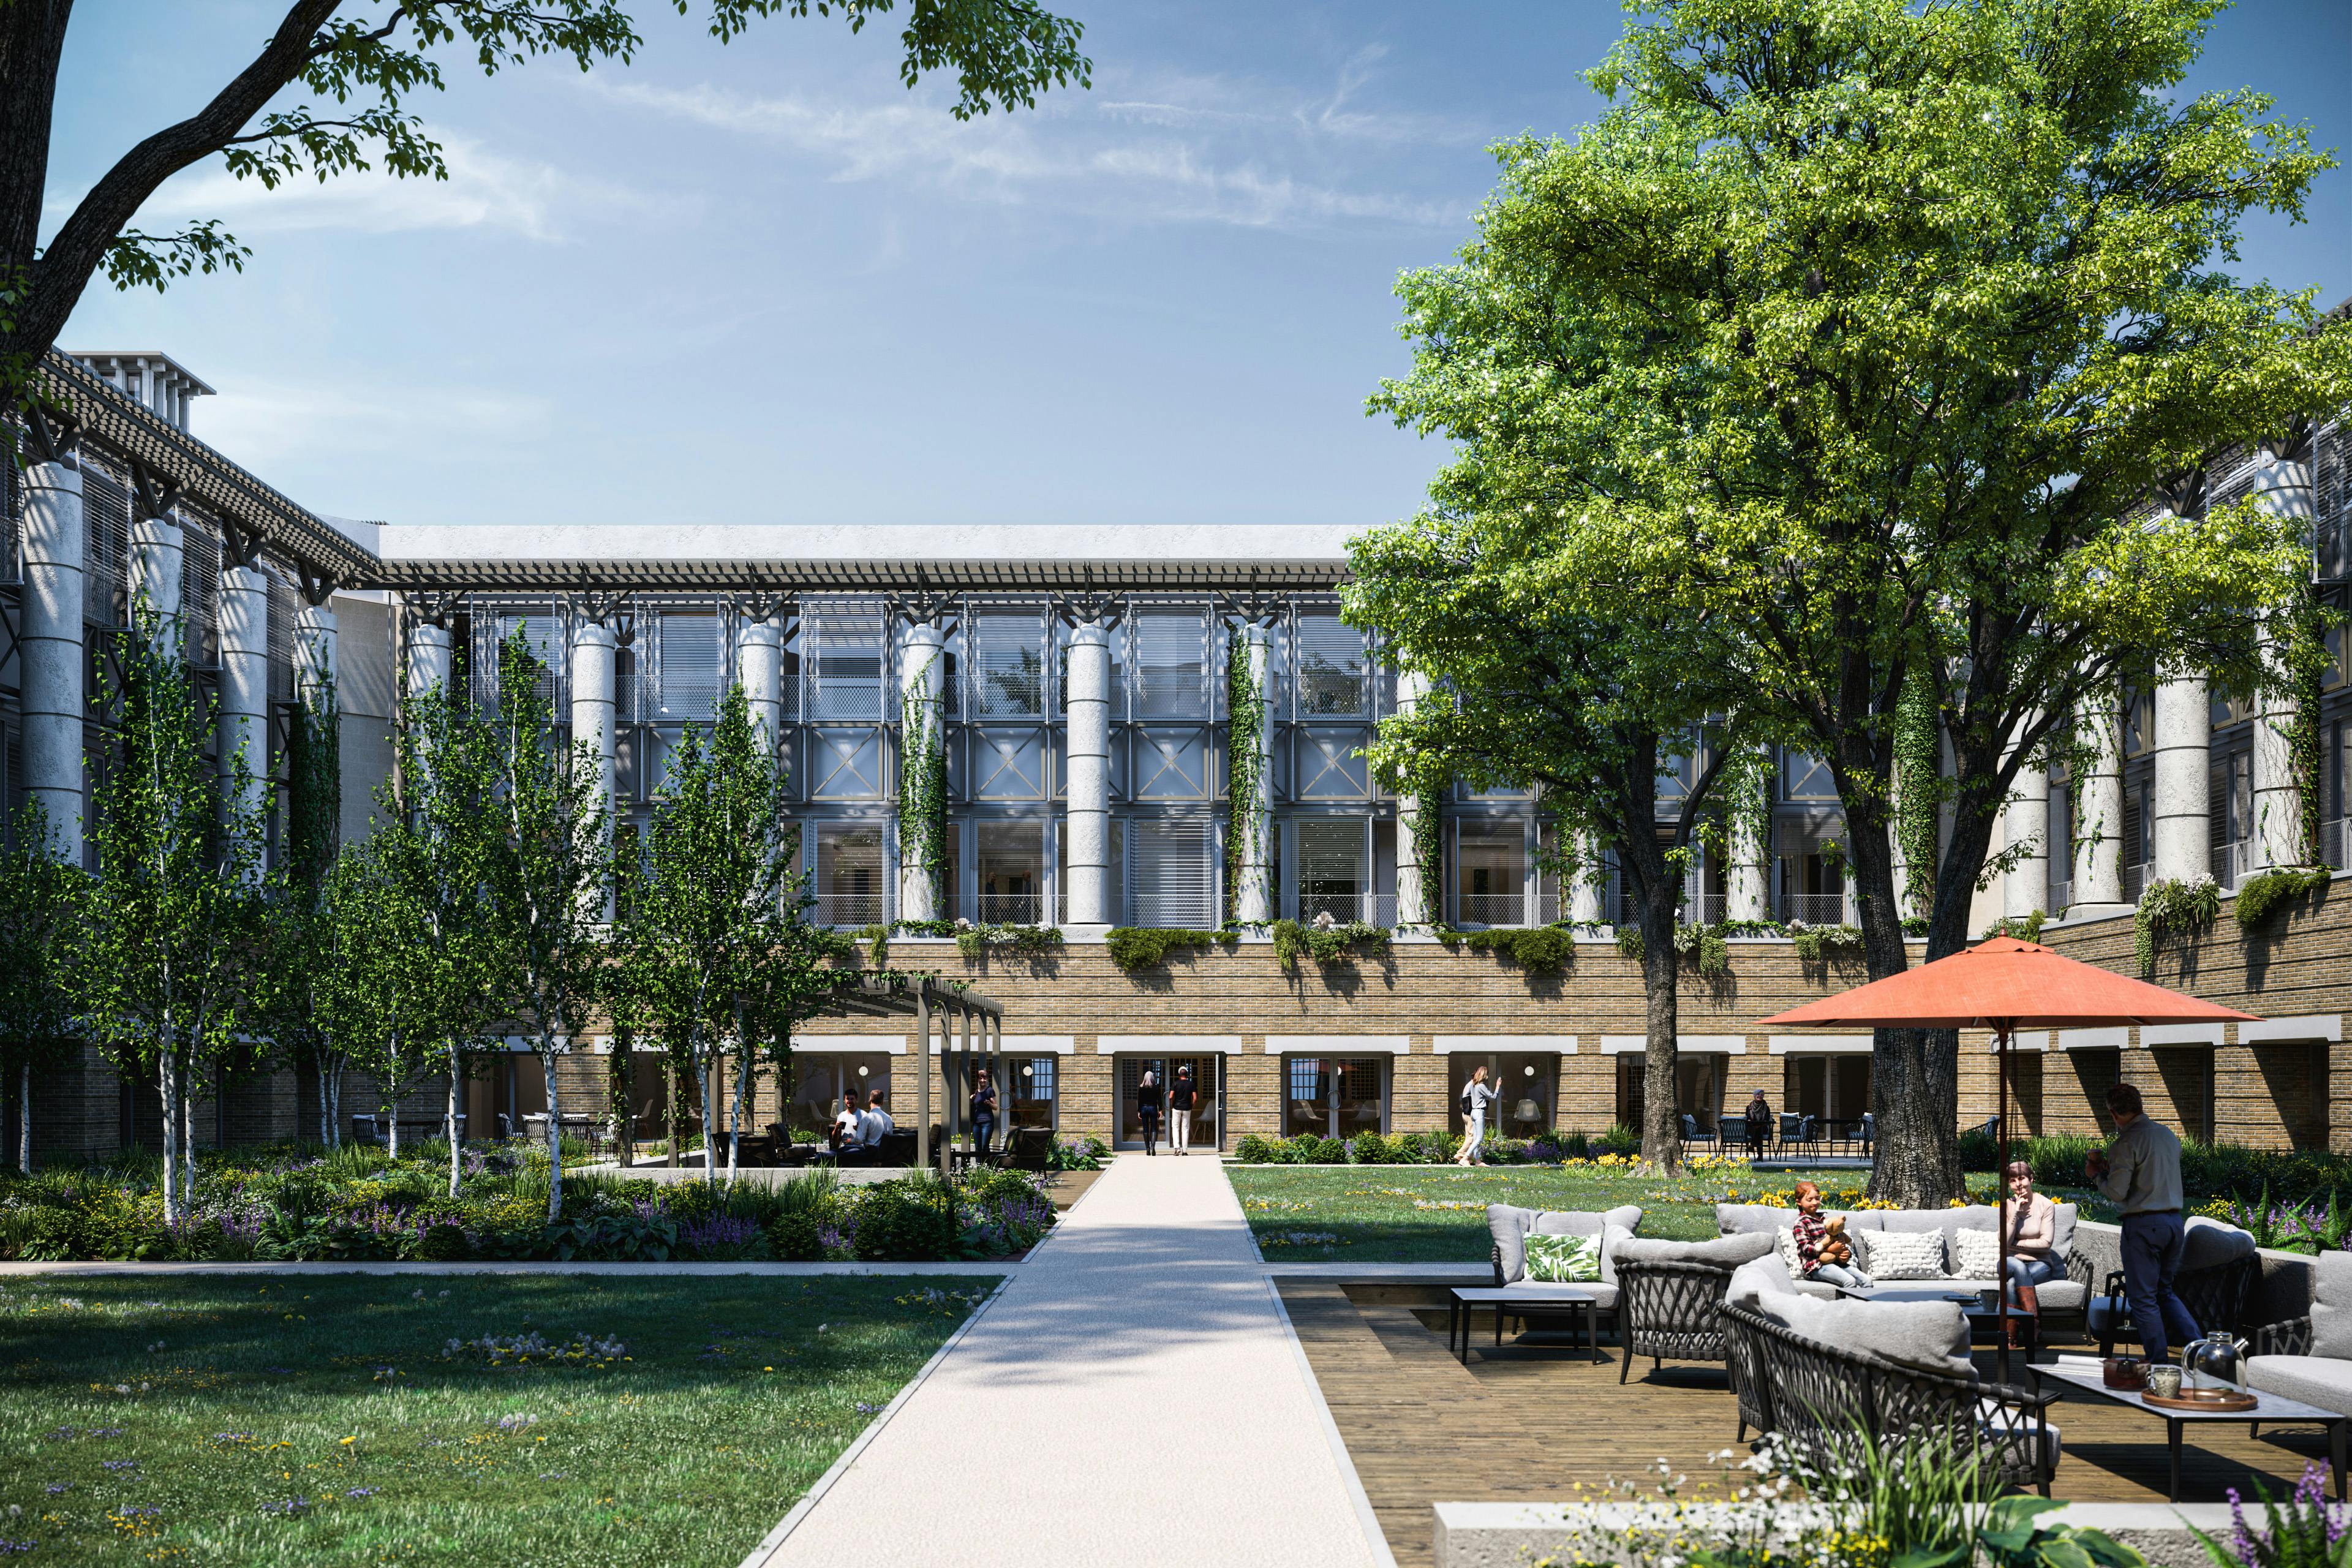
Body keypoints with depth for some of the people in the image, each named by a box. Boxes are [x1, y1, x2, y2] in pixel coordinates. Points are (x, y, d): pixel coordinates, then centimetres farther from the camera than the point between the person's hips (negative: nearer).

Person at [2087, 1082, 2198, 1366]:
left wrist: (2097, 1175, 4)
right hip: (2175, 1221, 7)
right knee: (2165, 1291, 21)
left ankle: (2160, 1363, 1)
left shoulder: (2126, 1143, -13)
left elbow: (2116, 1192, -16)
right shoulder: (2169, 1136, 10)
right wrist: (2112, 1168, 25)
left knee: (2143, 1297, 2)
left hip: (2143, 1224, -7)